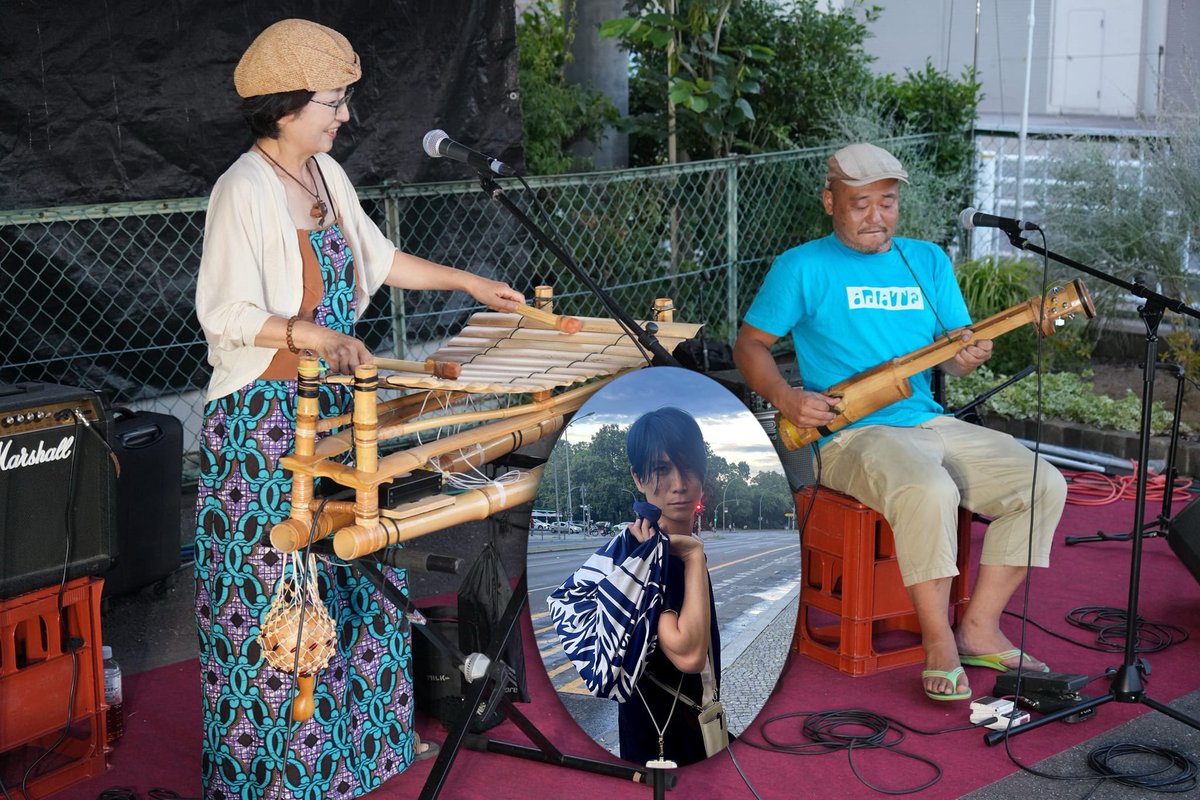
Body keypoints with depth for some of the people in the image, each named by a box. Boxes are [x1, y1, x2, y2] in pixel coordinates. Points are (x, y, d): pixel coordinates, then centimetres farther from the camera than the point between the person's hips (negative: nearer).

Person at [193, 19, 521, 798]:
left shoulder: (325, 173, 7)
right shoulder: (245, 191, -18)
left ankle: (368, 732, 33)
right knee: (278, 591, 0)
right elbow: (226, 315, -21)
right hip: (264, 419, -9)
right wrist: (311, 335, -33)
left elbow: (377, 257, 20)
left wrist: (469, 281, 20)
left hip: (332, 406, 9)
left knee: (357, 572, 17)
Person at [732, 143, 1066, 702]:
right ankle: (938, 642, -19)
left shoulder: (928, 261, 15)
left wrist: (967, 355, -13)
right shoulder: (803, 268, -1)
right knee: (929, 492, -36)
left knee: (1043, 485, -7)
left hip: (932, 424, 7)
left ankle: (979, 629, -1)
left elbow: (953, 351, 12)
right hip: (850, 436, -6)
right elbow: (749, 345, 2)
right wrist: (785, 399, -16)